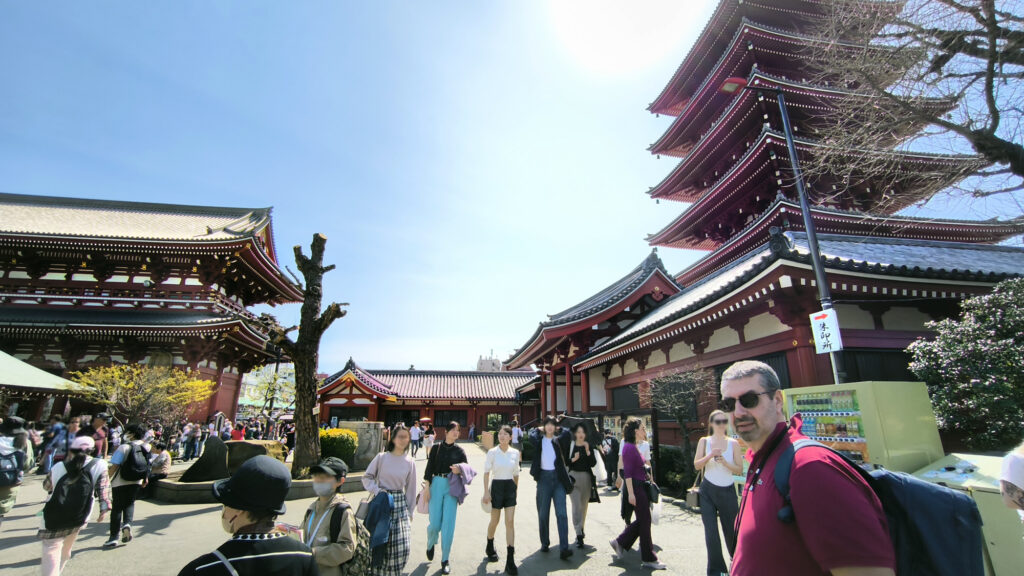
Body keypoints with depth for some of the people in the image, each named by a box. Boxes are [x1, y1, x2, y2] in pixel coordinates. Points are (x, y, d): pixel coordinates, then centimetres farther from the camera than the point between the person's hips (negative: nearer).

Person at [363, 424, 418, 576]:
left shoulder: (410, 462, 1)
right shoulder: (381, 457, -5)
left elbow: (410, 489, 8)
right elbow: (366, 477, 4)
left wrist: (410, 512, 11)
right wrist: (376, 490, -12)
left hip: (400, 505, 1)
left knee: (401, 547, -2)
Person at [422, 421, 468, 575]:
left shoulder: (459, 450, 4)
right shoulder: (436, 448, 2)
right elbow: (429, 468, 2)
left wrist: (460, 470, -18)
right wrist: (427, 487, -3)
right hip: (437, 483, 0)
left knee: (448, 523, -1)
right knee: (435, 522, 2)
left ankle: (445, 560, 15)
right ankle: (430, 544, 37)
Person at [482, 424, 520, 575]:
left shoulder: (515, 453, -2)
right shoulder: (492, 452, -8)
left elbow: (516, 473, 10)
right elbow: (486, 472, -6)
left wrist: (516, 488, 13)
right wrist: (486, 492, -10)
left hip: (510, 487, 2)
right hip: (497, 485, -1)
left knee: (510, 522, -3)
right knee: (495, 521, 13)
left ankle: (510, 560, 2)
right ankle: (490, 547, 42)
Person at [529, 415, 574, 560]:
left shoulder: (558, 440, 4)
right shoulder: (539, 440, 7)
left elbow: (567, 433, -11)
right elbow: (532, 433, -7)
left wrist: (559, 427, 5)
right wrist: (541, 429, 8)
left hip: (558, 477, 0)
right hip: (544, 477, 0)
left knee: (561, 514, -6)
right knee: (543, 513, 10)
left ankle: (564, 549, -6)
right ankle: (545, 543, 26)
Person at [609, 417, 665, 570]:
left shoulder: (635, 447, 12)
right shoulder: (629, 447, -18)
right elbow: (627, 472, -21)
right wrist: (631, 493, -22)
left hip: (640, 487, 10)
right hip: (635, 487, -10)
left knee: (642, 520, 15)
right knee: (645, 521, 1)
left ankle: (619, 542, 25)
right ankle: (648, 559, 14)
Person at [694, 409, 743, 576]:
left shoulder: (733, 443, -1)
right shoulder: (704, 441, 1)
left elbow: (740, 470, -3)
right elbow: (696, 465, -4)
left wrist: (725, 462, -19)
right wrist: (709, 456, -20)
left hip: (727, 491, 0)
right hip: (708, 491, 0)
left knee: (732, 531, 9)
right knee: (711, 534, -1)